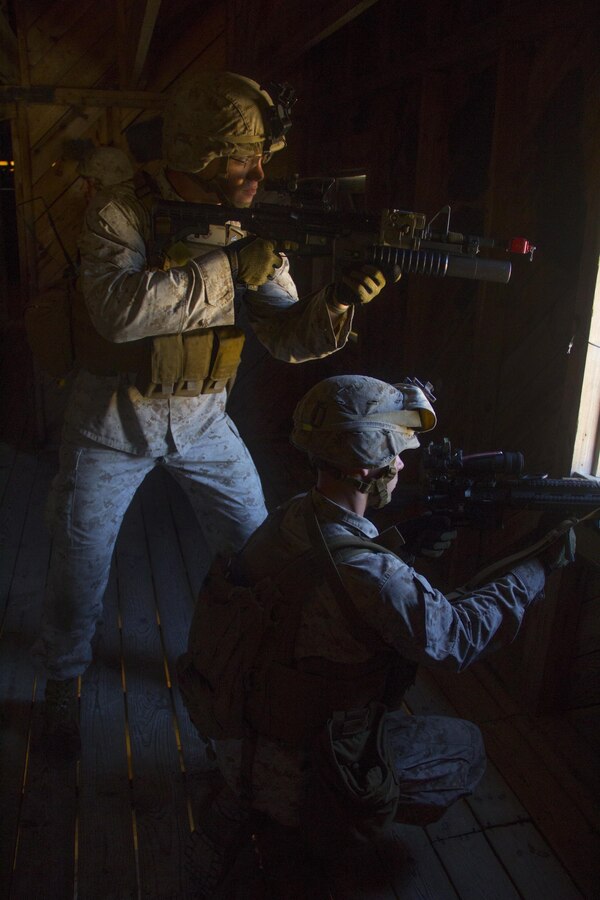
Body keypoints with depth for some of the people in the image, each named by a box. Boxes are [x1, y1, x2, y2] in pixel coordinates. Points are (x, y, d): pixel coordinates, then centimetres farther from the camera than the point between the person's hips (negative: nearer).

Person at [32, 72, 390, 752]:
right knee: (80, 557, 7)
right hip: (113, 419, -3)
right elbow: (118, 311, -34)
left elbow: (287, 337, -8)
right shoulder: (121, 207, -16)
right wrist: (230, 267, -32)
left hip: (202, 416, 4)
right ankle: (61, 683, 35)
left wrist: (336, 302, -28)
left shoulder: (253, 226, -4)